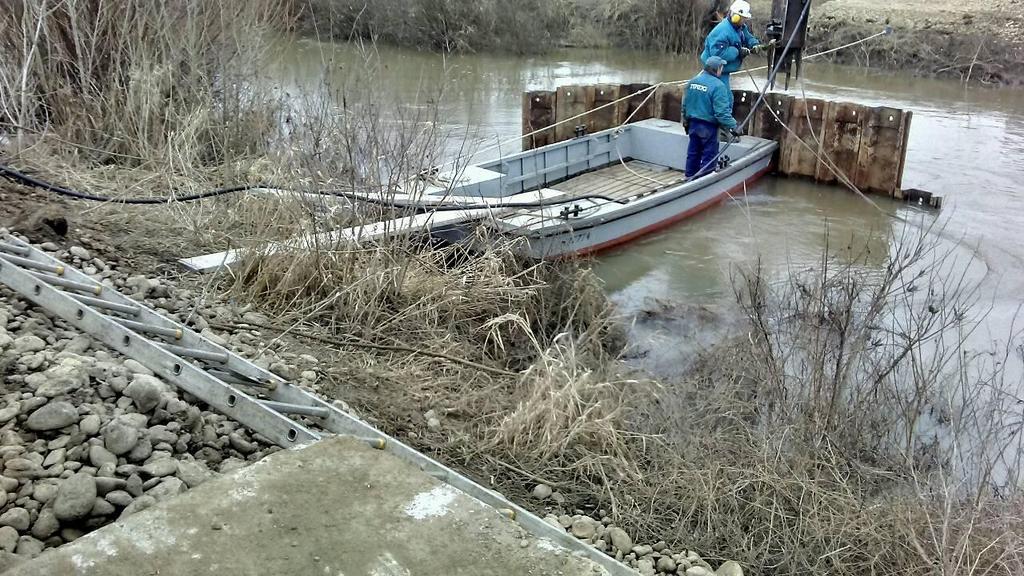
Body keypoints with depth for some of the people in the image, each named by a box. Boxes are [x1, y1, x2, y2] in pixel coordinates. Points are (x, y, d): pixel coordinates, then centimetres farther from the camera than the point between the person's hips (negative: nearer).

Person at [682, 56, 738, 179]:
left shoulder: (693, 81, 3)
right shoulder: (718, 86, -19)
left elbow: (685, 104, 11)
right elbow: (722, 112, -23)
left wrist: (686, 121, 23)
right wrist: (732, 126, -17)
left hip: (693, 124, 7)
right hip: (709, 127, -7)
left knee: (693, 153, 17)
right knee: (709, 156, 4)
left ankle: (690, 178, 27)